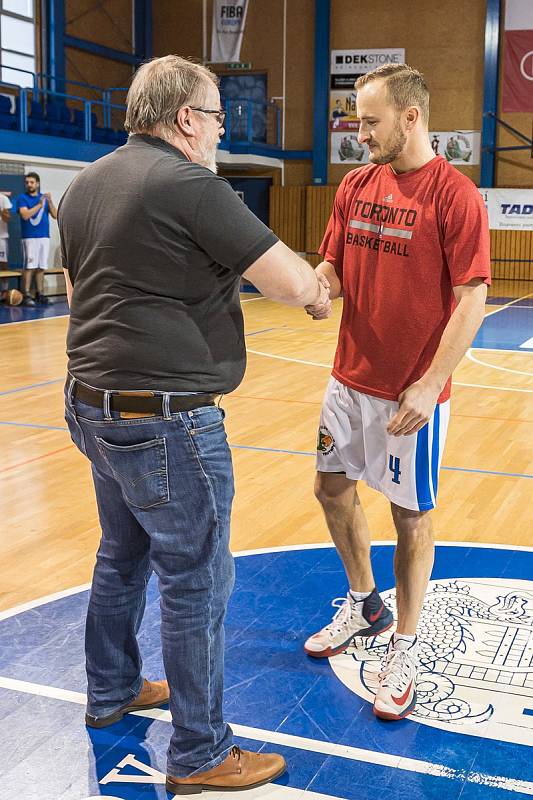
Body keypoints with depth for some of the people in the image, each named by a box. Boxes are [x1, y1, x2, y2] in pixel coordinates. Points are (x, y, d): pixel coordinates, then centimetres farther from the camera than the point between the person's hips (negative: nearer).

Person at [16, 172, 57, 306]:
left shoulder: (45, 197, 12)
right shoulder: (22, 198, 0)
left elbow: (55, 215, 5)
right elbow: (25, 215, -15)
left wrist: (50, 201, -9)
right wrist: (39, 204, -15)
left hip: (44, 237, 4)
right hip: (30, 237, -4)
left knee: (41, 267, 6)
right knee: (29, 267, -7)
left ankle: (39, 294, 13)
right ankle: (26, 295, -6)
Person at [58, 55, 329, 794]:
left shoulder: (85, 186, 10)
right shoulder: (190, 186, -17)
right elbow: (293, 284, -16)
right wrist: (315, 287, 5)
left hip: (94, 406, 9)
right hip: (165, 420, -9)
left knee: (123, 557, 24)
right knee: (197, 581, 3)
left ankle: (110, 692, 41)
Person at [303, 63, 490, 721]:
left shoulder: (454, 195, -13)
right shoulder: (355, 186, 6)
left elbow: (471, 300, -16)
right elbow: (331, 265, 11)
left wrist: (429, 386, -21)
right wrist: (319, 287, -14)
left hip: (412, 390, -7)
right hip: (350, 377, 7)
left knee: (410, 515, 4)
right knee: (332, 488, 16)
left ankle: (403, 650, 22)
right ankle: (364, 605, 39)